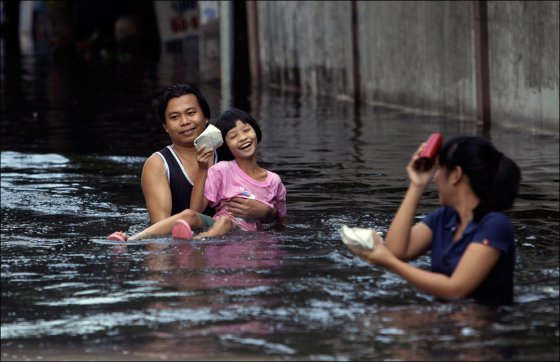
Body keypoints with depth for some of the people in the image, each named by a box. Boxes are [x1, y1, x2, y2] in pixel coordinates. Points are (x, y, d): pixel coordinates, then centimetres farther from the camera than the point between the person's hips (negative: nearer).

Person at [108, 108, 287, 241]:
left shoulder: (274, 181, 15)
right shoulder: (222, 171, 11)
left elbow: (282, 222, 26)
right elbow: (196, 209, -2)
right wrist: (202, 170, -10)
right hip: (213, 228, 1)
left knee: (226, 221, -36)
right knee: (189, 215, -31)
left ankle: (193, 242, -69)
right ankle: (130, 240, -49)